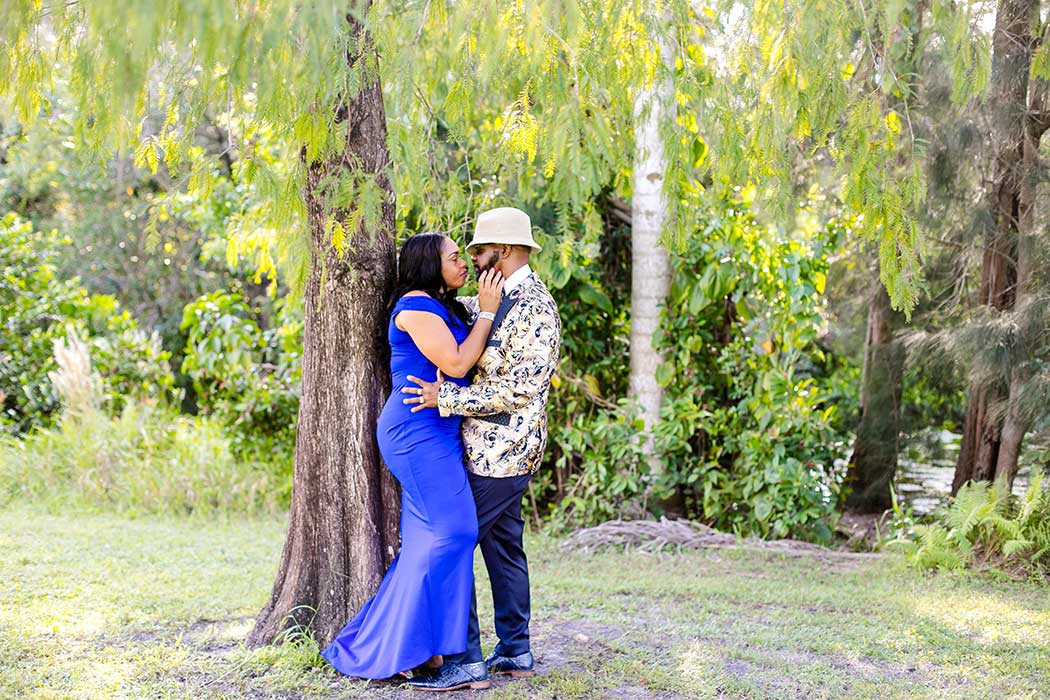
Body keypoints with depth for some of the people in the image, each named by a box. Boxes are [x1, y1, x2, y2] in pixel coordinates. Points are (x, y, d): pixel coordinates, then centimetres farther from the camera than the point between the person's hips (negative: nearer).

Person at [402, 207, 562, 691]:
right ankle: (515, 652, 23)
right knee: (503, 547, 14)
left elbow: (520, 389, -23)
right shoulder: (503, 300, 14)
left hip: (498, 453, -10)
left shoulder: (534, 307, -18)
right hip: (497, 450, 10)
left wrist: (446, 397, -20)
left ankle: (466, 661, -4)